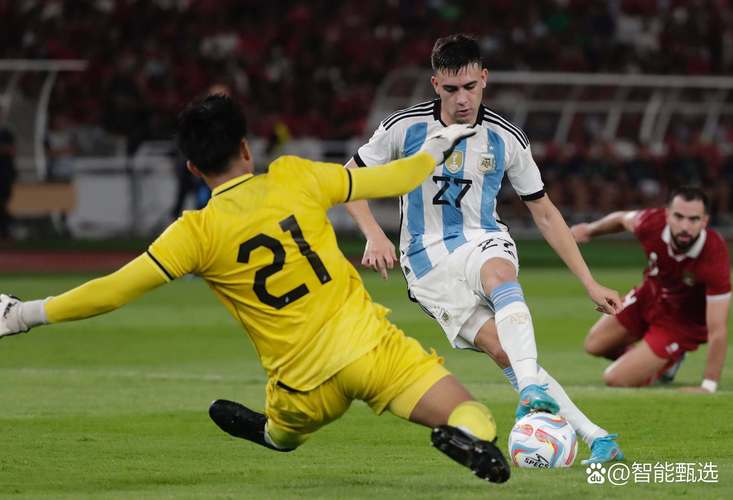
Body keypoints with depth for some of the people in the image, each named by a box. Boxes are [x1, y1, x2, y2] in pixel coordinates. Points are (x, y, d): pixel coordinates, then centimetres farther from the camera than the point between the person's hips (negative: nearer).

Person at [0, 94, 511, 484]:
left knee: (281, 433, 38)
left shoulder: (198, 232, -6)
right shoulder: (294, 177, -1)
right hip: (369, 343, -1)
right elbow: (384, 181, 12)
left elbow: (113, 290, -7)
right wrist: (433, 154, 32)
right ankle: (466, 435, -36)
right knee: (470, 415, -9)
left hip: (309, 382, 1)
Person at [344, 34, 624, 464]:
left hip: (483, 241, 0)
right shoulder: (405, 127, -4)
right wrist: (374, 235, -9)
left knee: (499, 274, -39)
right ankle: (595, 437, -26)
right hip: (428, 262, 0)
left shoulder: (506, 138, -1)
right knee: (502, 349, -22)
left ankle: (532, 390, -57)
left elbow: (545, 214, 8)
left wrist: (591, 284, 5)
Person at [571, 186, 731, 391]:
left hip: (682, 322, -5)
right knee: (595, 345, 16)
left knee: (616, 379, -11)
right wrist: (590, 230, 18)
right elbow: (623, 219, 0)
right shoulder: (653, 223, -28)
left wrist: (709, 387, -38)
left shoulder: (715, 258, -41)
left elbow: (717, 331, -37)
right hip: (649, 295, 5)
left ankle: (668, 363, 20)